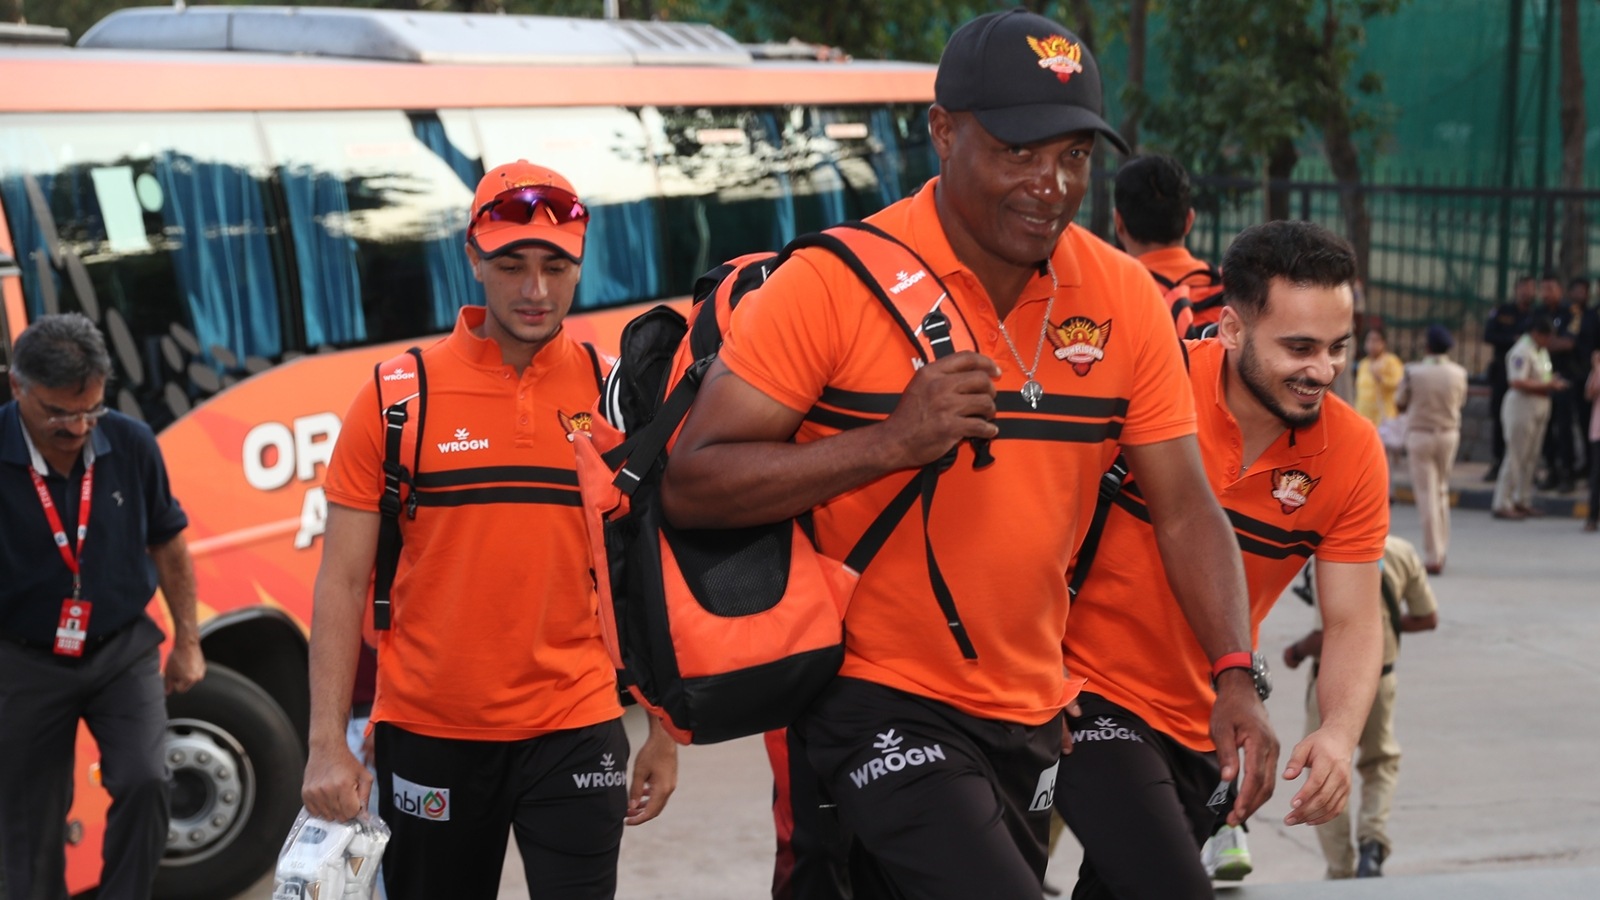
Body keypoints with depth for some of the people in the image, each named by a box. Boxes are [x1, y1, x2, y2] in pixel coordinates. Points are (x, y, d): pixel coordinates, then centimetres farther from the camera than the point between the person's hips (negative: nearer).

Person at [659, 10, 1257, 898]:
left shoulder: (1126, 298, -1)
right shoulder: (834, 284, -14)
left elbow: (1184, 511, 3)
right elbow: (688, 486, -16)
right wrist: (893, 440, -25)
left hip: (1028, 715, 6)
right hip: (876, 700, -5)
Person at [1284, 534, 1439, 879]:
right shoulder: (1402, 553, -5)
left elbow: (1328, 635, -28)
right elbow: (1428, 618, 4)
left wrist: (1297, 651, -9)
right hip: (1381, 675, 4)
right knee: (1381, 762, 25)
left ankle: (1342, 871, 15)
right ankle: (1372, 843, 3)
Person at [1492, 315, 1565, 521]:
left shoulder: (1542, 351, 15)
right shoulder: (1522, 351, -16)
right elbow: (1517, 382, -24)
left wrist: (1553, 381, 4)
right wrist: (1547, 385, -22)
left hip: (1539, 410, 10)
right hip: (1521, 406, -10)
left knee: (1531, 457, 12)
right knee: (1516, 457, -7)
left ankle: (1522, 501, 20)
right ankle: (1501, 505, -2)